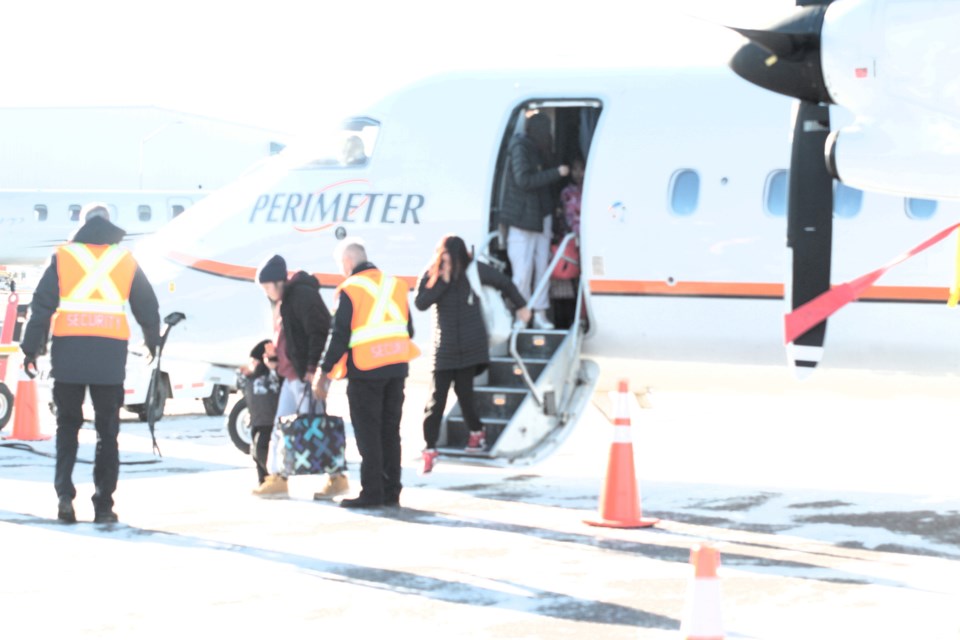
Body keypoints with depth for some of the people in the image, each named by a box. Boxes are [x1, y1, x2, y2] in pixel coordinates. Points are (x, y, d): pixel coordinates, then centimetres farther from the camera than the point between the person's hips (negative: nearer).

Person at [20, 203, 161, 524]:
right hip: (110, 357, 0)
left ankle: (64, 494, -5)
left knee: (67, 426, 10)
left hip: (68, 356, 0)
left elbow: (41, 306, -1)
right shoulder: (126, 260, 8)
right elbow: (148, 308, 13)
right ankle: (104, 504, 4)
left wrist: (31, 349, 3)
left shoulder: (62, 257, 4)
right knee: (107, 431, 6)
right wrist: (153, 343, 30)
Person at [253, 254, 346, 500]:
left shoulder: (303, 296, -14)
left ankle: (337, 479, 1)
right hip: (291, 374, 10)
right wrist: (274, 357, 13)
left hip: (307, 374, -10)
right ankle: (278, 479, 16)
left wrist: (313, 368, -23)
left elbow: (320, 332, -21)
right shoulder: (280, 301, 16)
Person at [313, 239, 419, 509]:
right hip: (397, 369, 6)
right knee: (390, 431, 11)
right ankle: (391, 492, 12)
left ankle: (372, 492, -1)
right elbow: (408, 329, 13)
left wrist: (324, 373, -6)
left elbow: (340, 336, -12)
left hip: (365, 371, -6)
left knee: (367, 433, 0)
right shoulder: (395, 285, 9)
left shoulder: (349, 290, -10)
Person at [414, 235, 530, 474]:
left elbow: (504, 283, 9)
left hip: (470, 345, 0)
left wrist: (521, 306, 21)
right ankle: (429, 450, -2)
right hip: (444, 347, 0)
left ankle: (476, 433, 31)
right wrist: (443, 282, -23)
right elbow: (420, 303, -17)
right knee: (436, 398, -6)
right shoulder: (431, 274, -5)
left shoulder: (475, 271, -6)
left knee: (464, 393, 3)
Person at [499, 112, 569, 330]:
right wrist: (557, 173, -18)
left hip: (541, 217, 8)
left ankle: (540, 315, 11)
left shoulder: (537, 150, 14)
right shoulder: (520, 148, -11)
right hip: (523, 220, -8)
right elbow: (524, 180, -21)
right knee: (523, 272, -7)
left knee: (542, 267, 7)